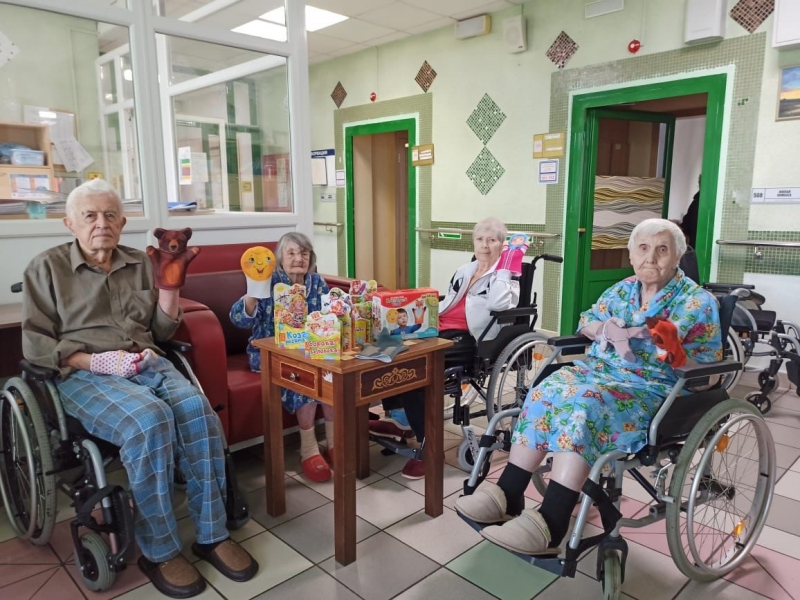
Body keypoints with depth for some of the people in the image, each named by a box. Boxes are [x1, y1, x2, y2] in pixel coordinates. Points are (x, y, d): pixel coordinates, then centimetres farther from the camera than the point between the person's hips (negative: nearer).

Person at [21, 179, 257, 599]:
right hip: (82, 374, -3)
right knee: (150, 420, -35)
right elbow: (34, 344, 0)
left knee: (197, 409, -29)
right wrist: (96, 361, -14)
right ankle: (158, 550, -18)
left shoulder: (139, 264, 17)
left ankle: (212, 534, -16)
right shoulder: (47, 267, 7)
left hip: (146, 364, 4)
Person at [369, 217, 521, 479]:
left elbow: (498, 305, -21)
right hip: (441, 329, 8)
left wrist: (504, 268, -16)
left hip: (466, 338, -8)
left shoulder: (505, 276, 1)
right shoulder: (464, 271, 24)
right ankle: (399, 418, 2)